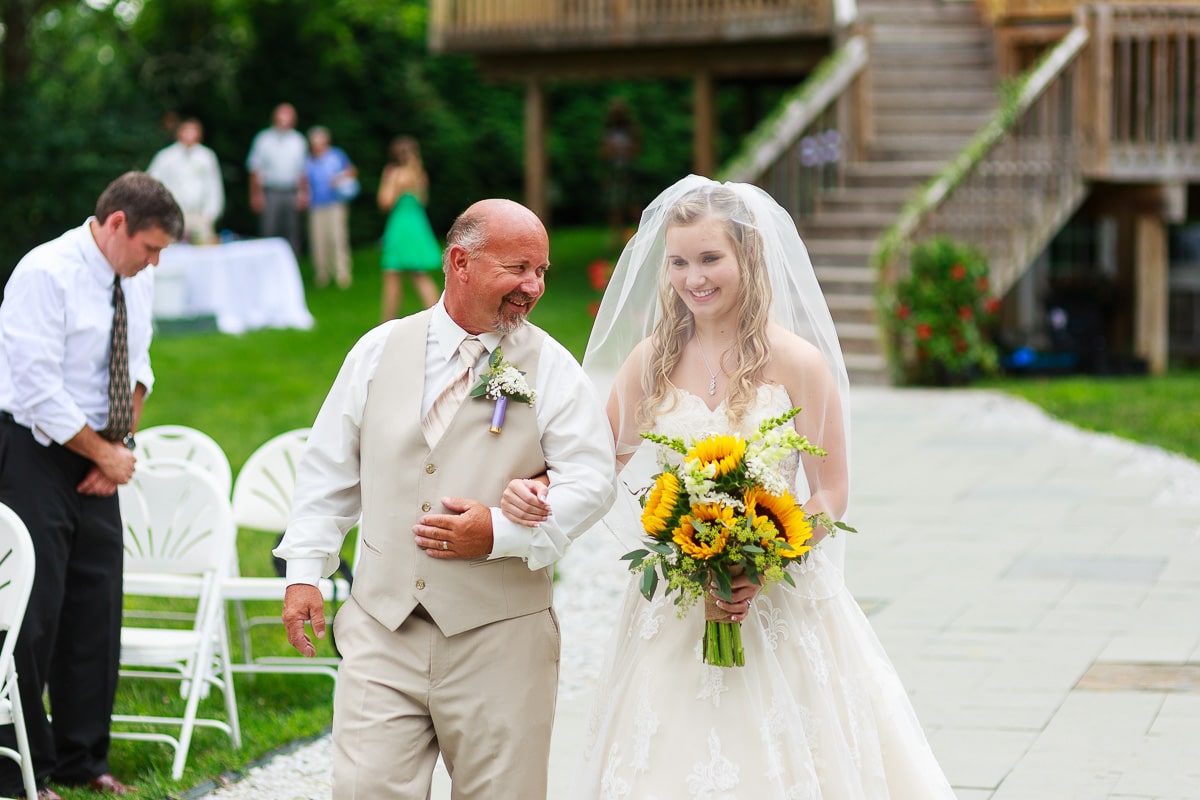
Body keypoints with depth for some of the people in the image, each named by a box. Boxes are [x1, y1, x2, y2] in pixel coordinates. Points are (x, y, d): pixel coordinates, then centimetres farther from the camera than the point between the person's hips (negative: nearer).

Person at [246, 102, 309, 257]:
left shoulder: (299, 141, 13)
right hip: (270, 193, -2)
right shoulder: (264, 139, 6)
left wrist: (303, 193, 5)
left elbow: (303, 171, 15)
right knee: (268, 232, -8)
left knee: (292, 235, 1)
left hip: (292, 194, 2)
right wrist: (256, 195, -2)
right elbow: (255, 169, 5)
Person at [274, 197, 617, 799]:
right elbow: (329, 468, 12)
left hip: (499, 636, -1)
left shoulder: (551, 369, 1)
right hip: (382, 626, 1)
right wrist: (304, 570, 7)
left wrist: (501, 533, -17)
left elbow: (591, 480, -5)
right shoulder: (380, 351, 7)